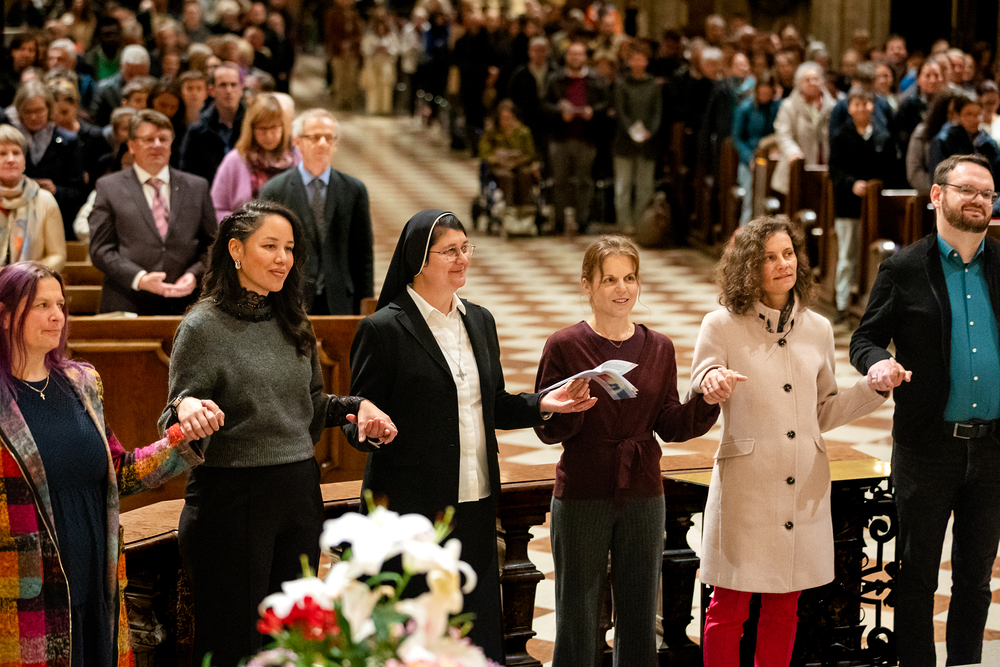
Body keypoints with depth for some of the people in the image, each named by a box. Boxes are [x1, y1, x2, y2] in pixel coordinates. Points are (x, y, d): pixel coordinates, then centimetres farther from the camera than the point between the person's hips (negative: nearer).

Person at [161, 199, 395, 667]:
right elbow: (176, 421, -8)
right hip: (232, 498, -6)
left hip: (299, 492, 6)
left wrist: (354, 408, 3)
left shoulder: (293, 324, 10)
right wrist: (184, 408, -30)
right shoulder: (203, 327, -7)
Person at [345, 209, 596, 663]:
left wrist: (543, 404, 1)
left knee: (477, 620, 7)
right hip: (411, 506, -6)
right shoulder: (384, 329, -7)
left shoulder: (479, 321, 13)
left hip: (476, 504, 6)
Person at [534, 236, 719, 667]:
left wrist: (707, 401, -10)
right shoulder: (565, 346, -6)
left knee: (640, 616, 11)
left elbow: (670, 426, 6)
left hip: (643, 497, 4)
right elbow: (546, 430, -6)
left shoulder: (658, 348, 5)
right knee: (578, 616, 4)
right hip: (581, 497, -3)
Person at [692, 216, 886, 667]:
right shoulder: (722, 327, -3)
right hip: (745, 489, -4)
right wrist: (710, 384, -27)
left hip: (805, 490, 4)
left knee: (784, 607, 12)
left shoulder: (817, 330, 8)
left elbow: (823, 413, 16)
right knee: (729, 609, 2)